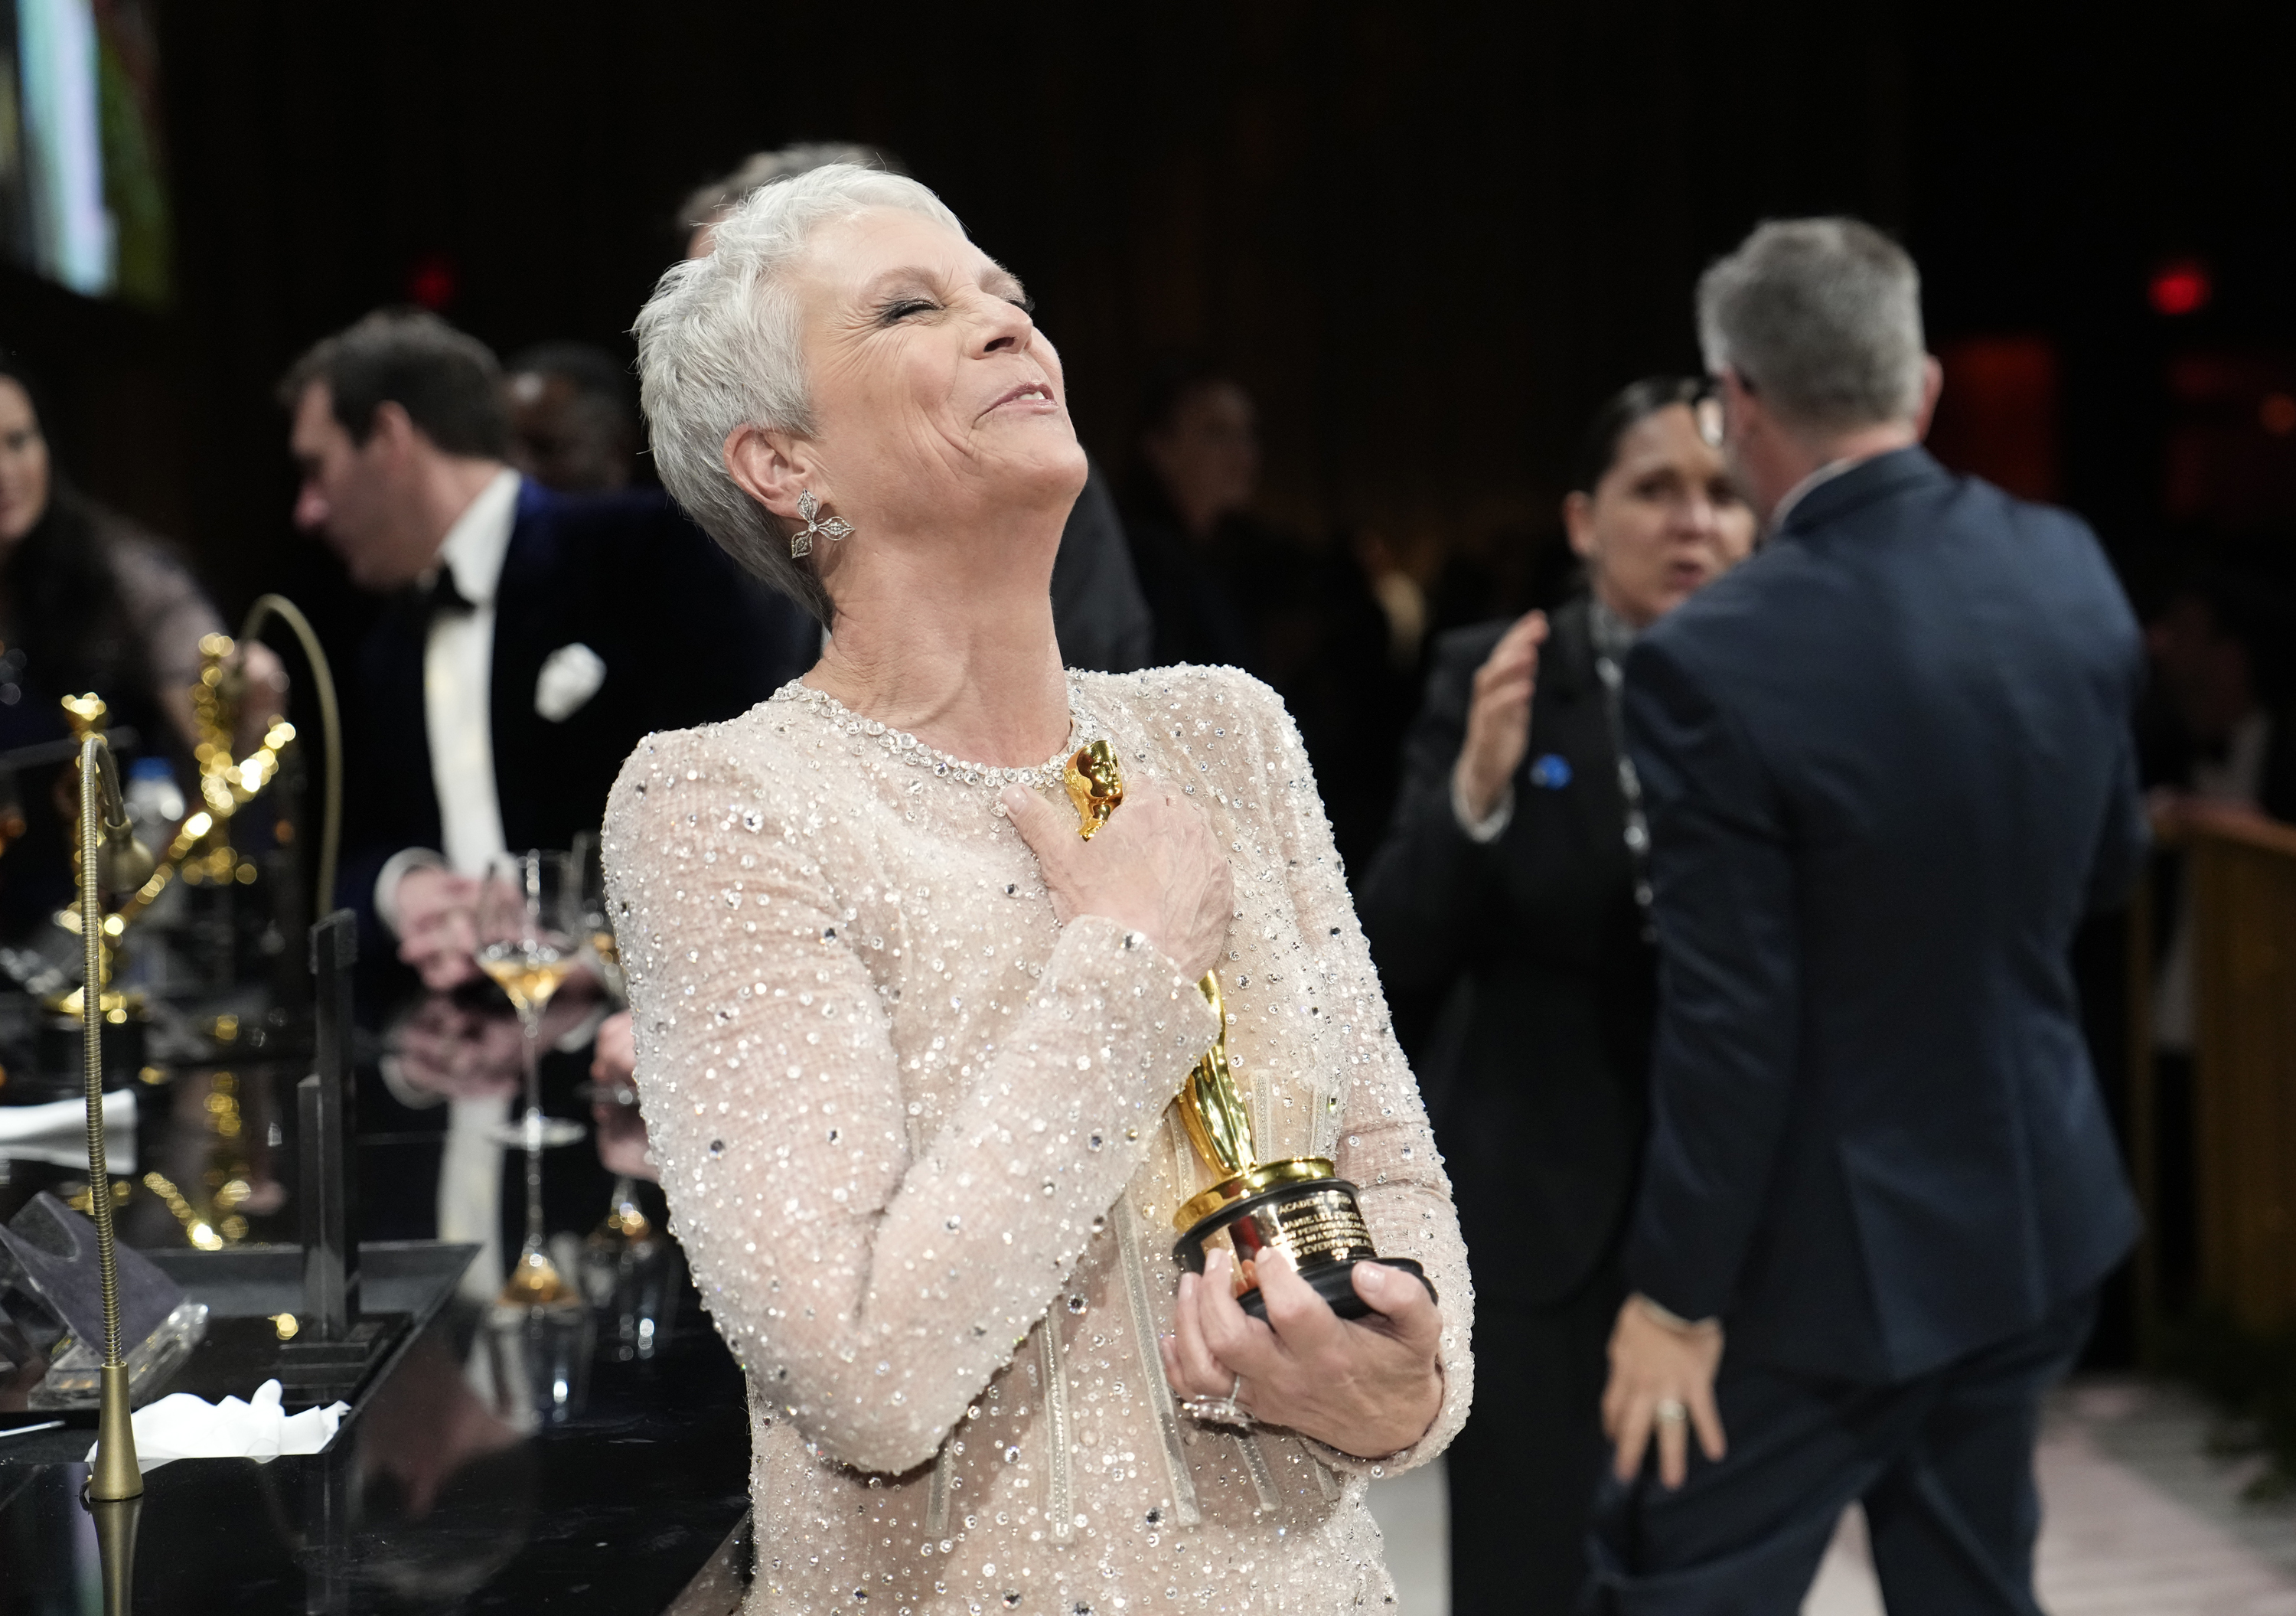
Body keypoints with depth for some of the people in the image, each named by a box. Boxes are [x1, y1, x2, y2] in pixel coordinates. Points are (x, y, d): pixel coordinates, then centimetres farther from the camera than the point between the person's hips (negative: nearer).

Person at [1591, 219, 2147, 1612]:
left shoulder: (1715, 661, -23)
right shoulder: (2067, 570, -4)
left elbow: (1730, 1022, -20)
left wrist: (1675, 1298, -9)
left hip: (1837, 1256, -6)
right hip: (2040, 1223, 6)